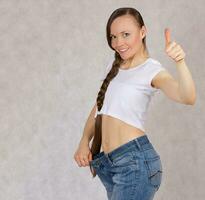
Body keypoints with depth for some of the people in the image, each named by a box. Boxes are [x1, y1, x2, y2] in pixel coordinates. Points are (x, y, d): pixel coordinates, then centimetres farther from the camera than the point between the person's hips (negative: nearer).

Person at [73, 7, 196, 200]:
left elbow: (188, 98, -24)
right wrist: (84, 142, 3)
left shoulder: (152, 70, -7)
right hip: (108, 163, 7)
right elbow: (98, 107, 19)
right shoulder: (114, 66, 15)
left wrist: (180, 62, -42)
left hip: (135, 161, -7)